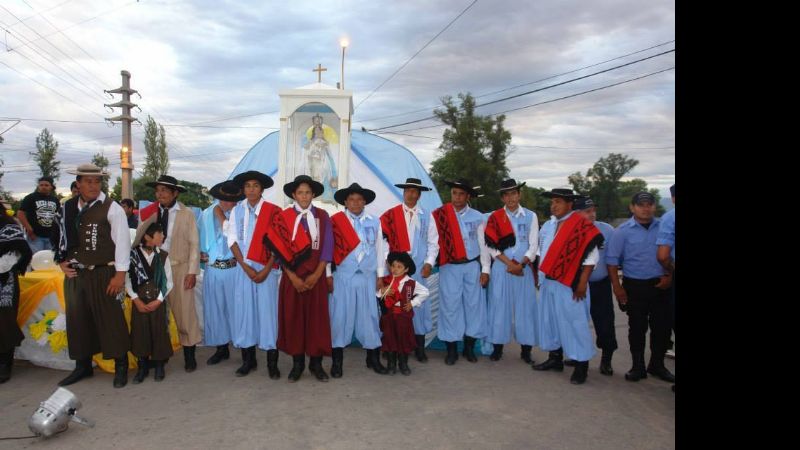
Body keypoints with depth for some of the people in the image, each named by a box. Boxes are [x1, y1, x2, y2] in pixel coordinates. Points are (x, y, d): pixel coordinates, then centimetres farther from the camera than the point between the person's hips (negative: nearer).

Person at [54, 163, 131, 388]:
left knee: (110, 320, 1)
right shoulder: (68, 208, 6)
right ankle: (83, 365, 29)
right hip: (75, 275, 5)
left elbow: (122, 241, -11)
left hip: (103, 274, -5)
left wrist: (120, 274, -14)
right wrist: (62, 261, 3)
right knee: (78, 320, 14)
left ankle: (121, 366, 14)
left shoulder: (112, 208, -8)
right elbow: (63, 236, 16)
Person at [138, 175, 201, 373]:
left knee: (184, 311, 2)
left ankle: (189, 355, 13)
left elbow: (194, 244, -4)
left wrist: (192, 271, -9)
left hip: (180, 268, -3)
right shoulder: (152, 213, 7)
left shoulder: (186, 214, -3)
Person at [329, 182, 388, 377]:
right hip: (343, 276, -2)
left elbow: (379, 249, 9)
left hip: (367, 276, 2)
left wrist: (380, 275, 7)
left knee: (370, 316, 7)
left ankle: (373, 358, 19)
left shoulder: (374, 222, 7)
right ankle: (337, 361, 12)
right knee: (340, 316, 1)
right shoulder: (335, 221, -1)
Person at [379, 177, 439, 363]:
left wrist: (429, 263, -3)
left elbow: (433, 242, 8)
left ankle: (419, 348, 14)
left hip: (418, 268, 1)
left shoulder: (426, 216, 9)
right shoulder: (390, 215, 3)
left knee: (419, 304, 3)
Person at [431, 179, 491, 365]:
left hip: (472, 266, 2)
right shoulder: (439, 215, -3)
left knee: (473, 305, 6)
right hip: (449, 267, -2)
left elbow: (483, 244, 5)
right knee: (450, 306, 1)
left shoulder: (477, 217, 3)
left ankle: (469, 347, 21)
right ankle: (451, 350, 13)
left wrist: (485, 269, 1)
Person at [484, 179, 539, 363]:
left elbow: (533, 245, 0)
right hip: (501, 268, 0)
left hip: (524, 268, 0)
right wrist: (509, 263, -11)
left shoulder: (530, 216, 4)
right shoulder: (495, 217, 3)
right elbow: (492, 246, -3)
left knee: (525, 307, 3)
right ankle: (497, 347, 14)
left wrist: (521, 264, -13)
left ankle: (526, 349, 12)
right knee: (499, 305, 3)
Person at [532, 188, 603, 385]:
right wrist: (540, 276, 16)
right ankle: (555, 358, 29)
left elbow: (591, 256, -13)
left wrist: (582, 283, -15)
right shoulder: (547, 226, 11)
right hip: (548, 282, 8)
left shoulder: (582, 225, -12)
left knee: (574, 323, -4)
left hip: (570, 284, -7)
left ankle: (581, 365, 7)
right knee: (550, 320, 14)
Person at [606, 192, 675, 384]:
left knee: (662, 326, 8)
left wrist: (669, 276, -1)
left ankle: (657, 365, 26)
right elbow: (612, 260, -3)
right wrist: (617, 287, -6)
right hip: (635, 286, -2)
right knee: (637, 328, 7)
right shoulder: (623, 231, -3)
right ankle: (638, 367, 20)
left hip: (661, 286, 2)